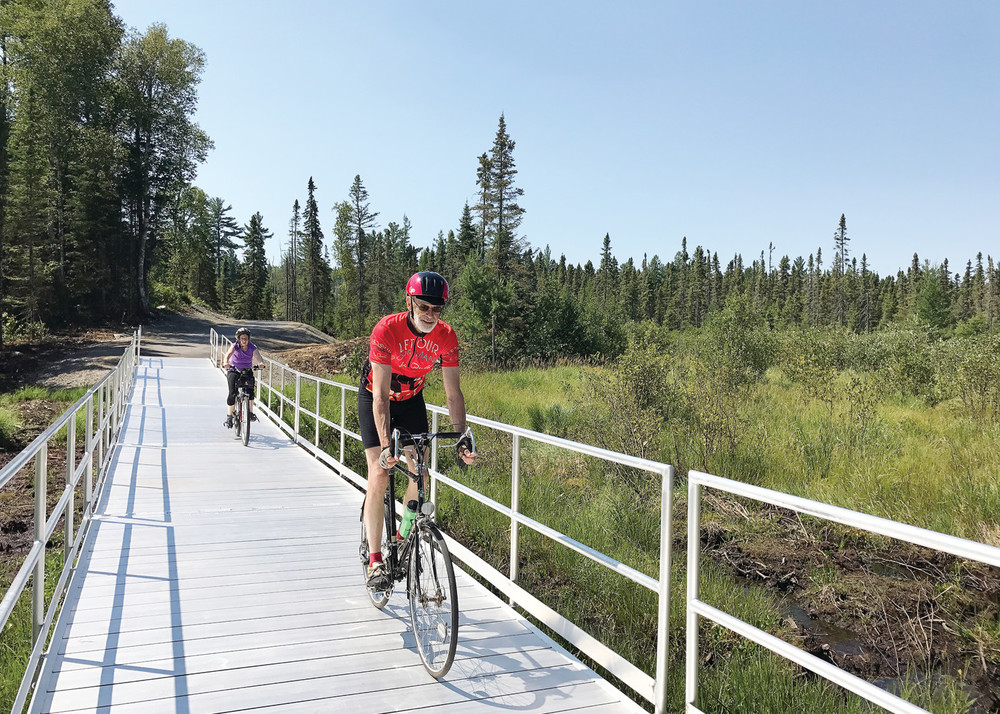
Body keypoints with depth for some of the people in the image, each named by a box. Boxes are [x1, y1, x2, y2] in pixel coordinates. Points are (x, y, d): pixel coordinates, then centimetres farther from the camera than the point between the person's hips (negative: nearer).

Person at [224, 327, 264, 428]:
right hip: (234, 371, -1)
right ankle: (229, 416, 5)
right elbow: (228, 354, -34)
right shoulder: (235, 346, -16)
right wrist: (226, 362, -57)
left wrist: (260, 363, -55)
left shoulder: (252, 347, -14)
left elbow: (258, 356, -31)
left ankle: (251, 413, -19)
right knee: (232, 393, -13)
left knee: (250, 387, -26)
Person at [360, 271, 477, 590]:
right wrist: (386, 445, -43)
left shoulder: (446, 336, -22)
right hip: (375, 399, -4)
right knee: (379, 475, -14)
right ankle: (375, 561, -8)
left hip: (411, 399, 4)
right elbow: (381, 395, -35)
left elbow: (453, 393, -18)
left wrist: (462, 437, -29)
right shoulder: (387, 330, -33)